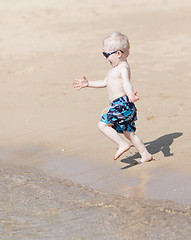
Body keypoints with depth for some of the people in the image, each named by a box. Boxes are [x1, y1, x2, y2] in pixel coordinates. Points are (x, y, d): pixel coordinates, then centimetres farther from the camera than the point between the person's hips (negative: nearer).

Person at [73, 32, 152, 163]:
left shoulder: (123, 68, -13)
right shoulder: (115, 69, 19)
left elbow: (126, 83, -32)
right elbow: (105, 83, 32)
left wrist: (130, 94, -51)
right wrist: (88, 83, 36)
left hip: (122, 103, -10)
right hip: (118, 105, 10)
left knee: (103, 124, -13)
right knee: (129, 132, 13)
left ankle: (122, 144, -11)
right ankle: (145, 154, 17)